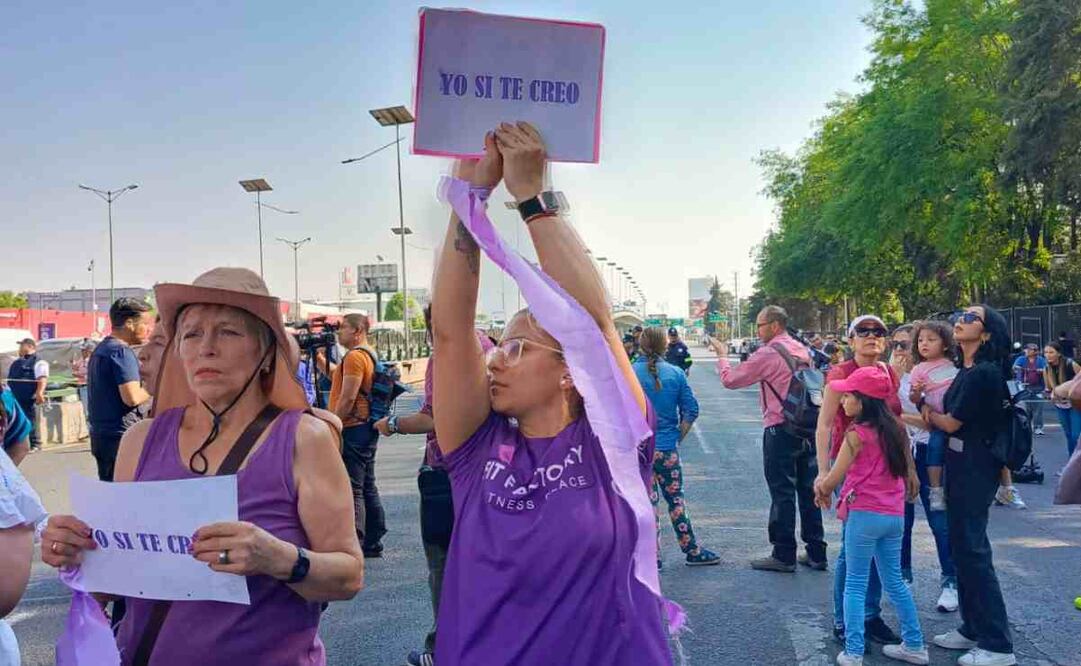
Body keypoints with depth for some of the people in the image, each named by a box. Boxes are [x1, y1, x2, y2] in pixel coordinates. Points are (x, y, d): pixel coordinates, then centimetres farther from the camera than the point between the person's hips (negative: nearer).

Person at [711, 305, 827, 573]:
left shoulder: (767, 354, -13)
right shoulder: (802, 350, 11)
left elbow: (730, 379, -8)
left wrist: (722, 355, 8)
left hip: (780, 430, -7)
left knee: (782, 493, 0)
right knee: (808, 490, 12)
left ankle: (783, 555, 6)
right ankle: (816, 553, 19)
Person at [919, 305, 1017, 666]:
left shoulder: (983, 373, -18)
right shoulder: (967, 370, 12)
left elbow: (951, 423, -14)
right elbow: (947, 417, 11)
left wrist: (927, 413, 4)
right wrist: (929, 410, -7)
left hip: (974, 469, -10)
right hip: (960, 464, 10)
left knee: (972, 549, -5)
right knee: (962, 546, 15)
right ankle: (973, 629, 26)